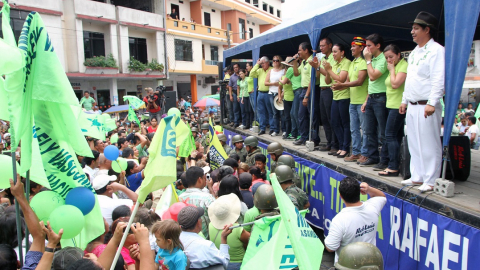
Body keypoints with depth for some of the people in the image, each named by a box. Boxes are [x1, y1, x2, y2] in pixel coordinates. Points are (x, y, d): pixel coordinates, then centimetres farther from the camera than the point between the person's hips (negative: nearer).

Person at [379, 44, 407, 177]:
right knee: (397, 136, 11)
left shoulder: (404, 65, -10)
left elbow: (395, 84, -19)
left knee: (390, 135, -10)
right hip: (392, 105, 10)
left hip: (398, 106, -10)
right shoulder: (393, 67, 18)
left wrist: (392, 69, -10)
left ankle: (393, 167, -7)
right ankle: (395, 165, 16)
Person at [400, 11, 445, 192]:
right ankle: (417, 177, 23)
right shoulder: (414, 52, 19)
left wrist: (432, 103, -24)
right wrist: (404, 100, 21)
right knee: (414, 144, 13)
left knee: (429, 144, -3)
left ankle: (430, 181, 5)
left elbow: (439, 79, -17)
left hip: (426, 106, -9)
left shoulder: (436, 50, -8)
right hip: (412, 106, 9)